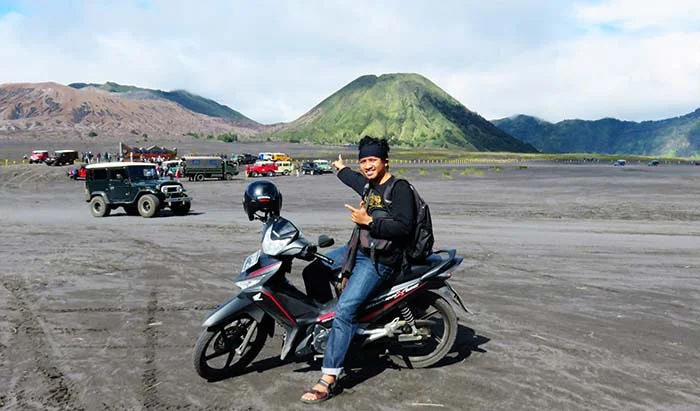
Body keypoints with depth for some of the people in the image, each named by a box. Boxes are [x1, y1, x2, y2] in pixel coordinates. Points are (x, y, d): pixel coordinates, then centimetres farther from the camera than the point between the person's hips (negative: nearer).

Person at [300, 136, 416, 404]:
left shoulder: (400, 188, -12)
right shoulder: (370, 186, 12)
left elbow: (404, 227, -22)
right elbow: (358, 181, 38)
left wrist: (369, 221, -23)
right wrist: (342, 170, 56)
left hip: (378, 261, -9)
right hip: (357, 249, 9)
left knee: (345, 310, -22)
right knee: (312, 272, 15)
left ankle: (329, 379, -19)